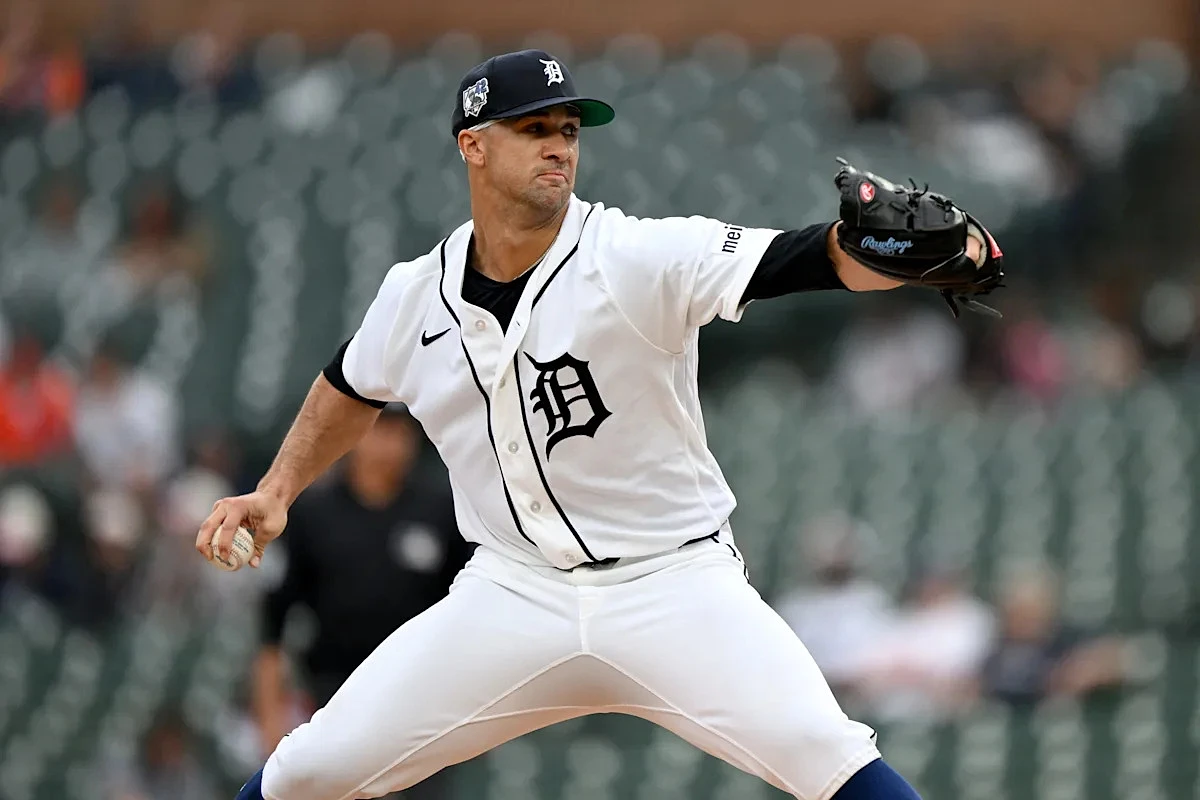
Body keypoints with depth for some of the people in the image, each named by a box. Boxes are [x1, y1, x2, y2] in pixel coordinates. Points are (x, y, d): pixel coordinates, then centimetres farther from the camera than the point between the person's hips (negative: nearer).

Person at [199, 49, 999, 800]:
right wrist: (276, 491, 13)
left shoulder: (643, 258, -16)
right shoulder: (416, 295, -1)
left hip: (675, 587, -3)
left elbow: (812, 258, -32)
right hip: (513, 596, 3)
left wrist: (915, 246, -50)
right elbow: (352, 390, 22)